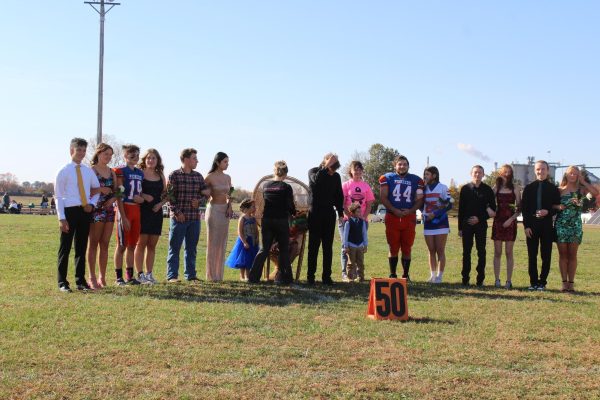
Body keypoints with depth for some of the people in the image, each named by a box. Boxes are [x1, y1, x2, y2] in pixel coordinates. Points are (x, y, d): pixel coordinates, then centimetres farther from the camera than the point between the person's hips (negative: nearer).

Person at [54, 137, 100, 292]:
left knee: (81, 247, 11)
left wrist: (92, 204, 0)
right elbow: (58, 196, -5)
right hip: (69, 210, -4)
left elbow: (97, 190, 20)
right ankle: (62, 282, 10)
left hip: (85, 211, 4)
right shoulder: (64, 171, -4)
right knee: (65, 247, 2)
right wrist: (61, 218, -12)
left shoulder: (89, 171, 9)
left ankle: (80, 281, 19)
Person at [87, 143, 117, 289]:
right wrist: (100, 190, -20)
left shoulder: (112, 172, 14)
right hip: (95, 209, -6)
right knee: (93, 243, -2)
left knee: (105, 244, 7)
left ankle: (102, 277, 12)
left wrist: (113, 198, -4)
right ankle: (92, 277, 1)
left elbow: (116, 191, 15)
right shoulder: (91, 171, -4)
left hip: (109, 209, 6)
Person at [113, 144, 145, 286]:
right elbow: (119, 196, -12)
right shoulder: (120, 171, -8)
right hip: (124, 209, -7)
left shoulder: (140, 173, 14)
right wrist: (123, 217, -17)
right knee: (122, 245, -3)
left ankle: (130, 275, 18)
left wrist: (142, 198, 0)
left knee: (132, 245, 10)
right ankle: (119, 277, 3)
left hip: (136, 210, 7)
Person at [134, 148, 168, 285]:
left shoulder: (160, 176, 13)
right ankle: (140, 274, 0)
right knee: (141, 243, -4)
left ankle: (149, 273, 12)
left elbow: (166, 194, 16)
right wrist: (143, 196, -20)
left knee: (152, 245, 7)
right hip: (142, 211, -5)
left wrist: (160, 204, -1)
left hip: (156, 212, 5)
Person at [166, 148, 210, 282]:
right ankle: (172, 276, 4)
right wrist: (176, 212, -14)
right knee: (174, 247, 0)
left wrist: (198, 199, -6)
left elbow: (205, 191, 15)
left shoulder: (198, 176, 11)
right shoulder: (174, 175, -4)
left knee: (191, 248, 10)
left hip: (194, 217, 5)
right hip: (178, 217, -5)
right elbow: (170, 195, -7)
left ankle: (190, 275, 16)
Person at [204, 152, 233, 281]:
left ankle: (219, 274, 13)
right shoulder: (210, 177, -8)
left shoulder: (227, 177, 9)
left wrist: (229, 207, 0)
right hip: (214, 209, -6)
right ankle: (211, 275, 2)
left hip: (225, 211, 6)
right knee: (213, 243, -3)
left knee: (222, 244, 7)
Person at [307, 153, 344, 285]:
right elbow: (316, 180, -26)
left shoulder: (336, 176, 7)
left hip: (329, 214, 3)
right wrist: (326, 167, -26)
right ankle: (310, 276, 3)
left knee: (328, 246, 2)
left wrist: (341, 214, 7)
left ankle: (326, 276, 4)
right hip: (315, 214, -3)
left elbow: (339, 196, 12)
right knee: (313, 246, -1)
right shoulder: (313, 172, -2)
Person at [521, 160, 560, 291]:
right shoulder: (528, 188, 6)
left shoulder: (553, 189, 4)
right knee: (532, 255, 3)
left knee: (546, 256, 2)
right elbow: (524, 208, 3)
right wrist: (526, 226, -5)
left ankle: (542, 282, 9)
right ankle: (533, 282, 11)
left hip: (547, 225, -1)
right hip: (531, 225, 1)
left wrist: (548, 212, -15)